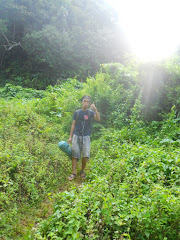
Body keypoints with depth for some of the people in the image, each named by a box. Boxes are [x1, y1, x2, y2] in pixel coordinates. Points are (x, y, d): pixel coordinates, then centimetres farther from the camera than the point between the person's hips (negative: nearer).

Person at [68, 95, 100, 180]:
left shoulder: (91, 112, 3)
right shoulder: (77, 112, 7)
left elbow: (98, 119, -16)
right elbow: (73, 125, 10)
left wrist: (95, 109, -30)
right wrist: (70, 137, 6)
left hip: (86, 136, -1)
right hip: (76, 136, 1)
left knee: (86, 155, -8)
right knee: (74, 154, -1)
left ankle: (82, 171, 13)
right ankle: (73, 173, 7)